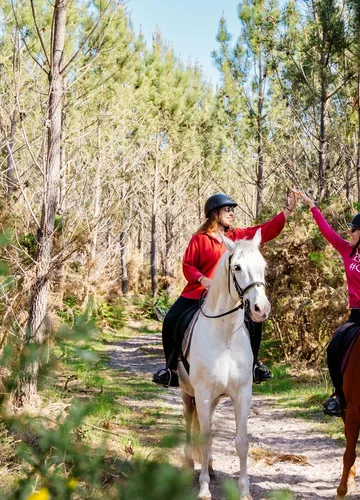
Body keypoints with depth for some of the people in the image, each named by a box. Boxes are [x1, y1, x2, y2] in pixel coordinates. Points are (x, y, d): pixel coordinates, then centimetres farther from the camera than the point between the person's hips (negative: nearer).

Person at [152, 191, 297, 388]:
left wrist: (288, 210, -4)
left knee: (254, 322, -5)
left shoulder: (239, 236, 4)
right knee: (171, 322, -12)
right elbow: (188, 265, -5)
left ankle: (253, 364, 17)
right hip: (198, 293, -3)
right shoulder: (200, 238, -7)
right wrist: (201, 279, -23)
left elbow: (266, 230, 2)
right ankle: (172, 369, 5)